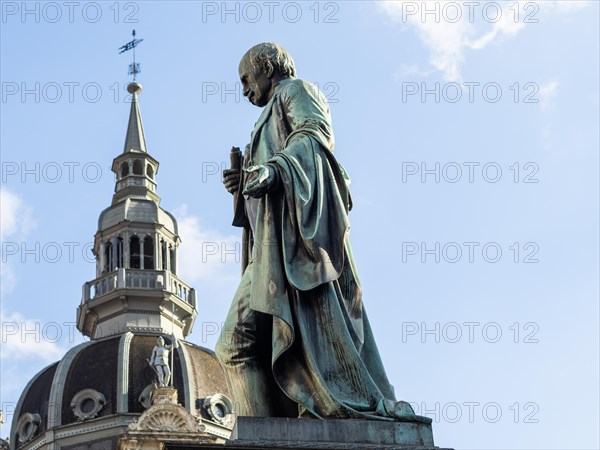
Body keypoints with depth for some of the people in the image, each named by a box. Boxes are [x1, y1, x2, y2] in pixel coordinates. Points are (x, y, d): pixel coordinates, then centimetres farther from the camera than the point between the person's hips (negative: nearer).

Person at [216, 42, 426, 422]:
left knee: (313, 317, -23)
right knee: (240, 341, -7)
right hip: (273, 244, 9)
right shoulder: (273, 118, 38)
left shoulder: (296, 90, 13)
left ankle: (367, 408, -28)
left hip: (298, 229, -8)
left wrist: (275, 168, -26)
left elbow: (315, 132, -10)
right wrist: (243, 185, 16)